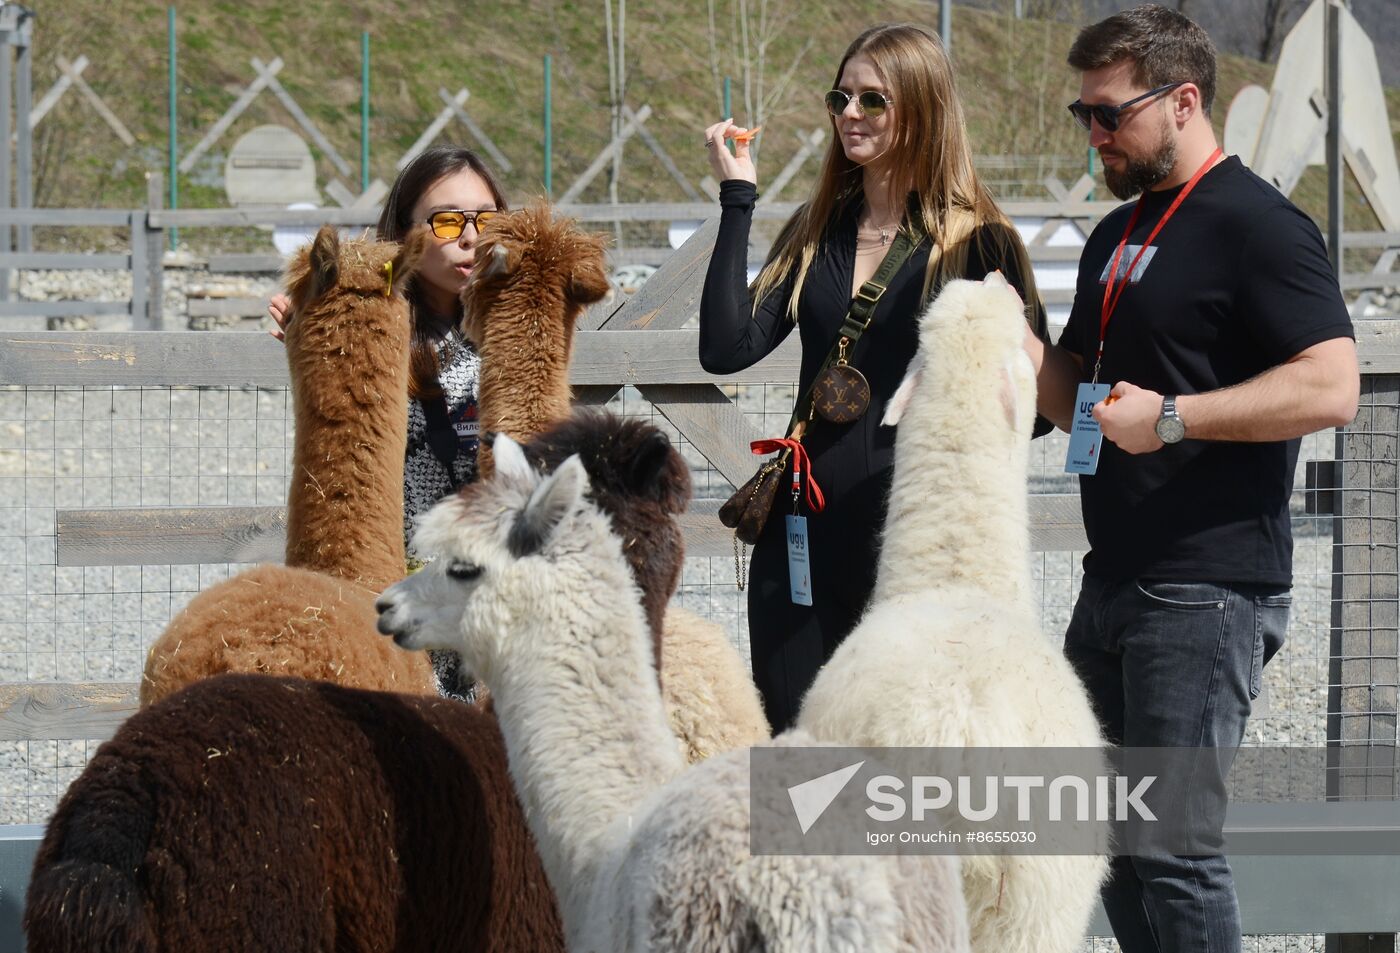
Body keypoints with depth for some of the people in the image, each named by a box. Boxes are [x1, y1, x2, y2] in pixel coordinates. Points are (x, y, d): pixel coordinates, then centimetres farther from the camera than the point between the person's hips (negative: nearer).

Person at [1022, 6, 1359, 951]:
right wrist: (1019, 339, 6)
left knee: (1172, 846, -10)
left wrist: (1171, 417, -22)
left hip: (1209, 587, -10)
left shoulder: (1258, 226, -11)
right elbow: (1077, 398, 26)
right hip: (1117, 581, 10)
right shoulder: (1118, 236, 18)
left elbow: (1330, 386, -21)